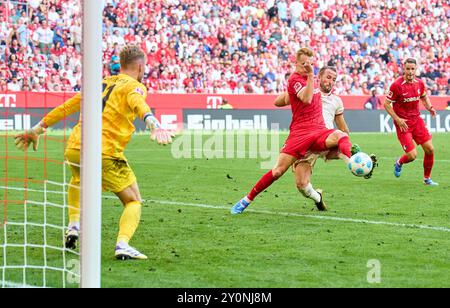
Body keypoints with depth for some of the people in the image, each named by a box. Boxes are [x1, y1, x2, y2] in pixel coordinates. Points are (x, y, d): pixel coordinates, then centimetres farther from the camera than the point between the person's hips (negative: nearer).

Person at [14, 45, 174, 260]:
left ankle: (74, 226, 20)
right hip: (105, 153, -6)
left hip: (74, 149, 6)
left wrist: (38, 129, 35)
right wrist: (154, 125, -41)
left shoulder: (101, 83, 23)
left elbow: (67, 106, 27)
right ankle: (123, 244, -16)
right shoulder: (134, 87, 4)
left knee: (77, 182, 38)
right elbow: (138, 103, -22)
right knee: (133, 201, 7)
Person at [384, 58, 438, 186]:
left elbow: (424, 97, 20)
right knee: (412, 155, -10)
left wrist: (430, 108, 0)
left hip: (417, 120, 5)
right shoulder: (397, 85, -16)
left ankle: (427, 178, 16)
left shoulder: (419, 83, 1)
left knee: (430, 149, -3)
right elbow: (386, 104, -10)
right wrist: (397, 119, -17)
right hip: (403, 123, -5)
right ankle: (399, 163, 26)